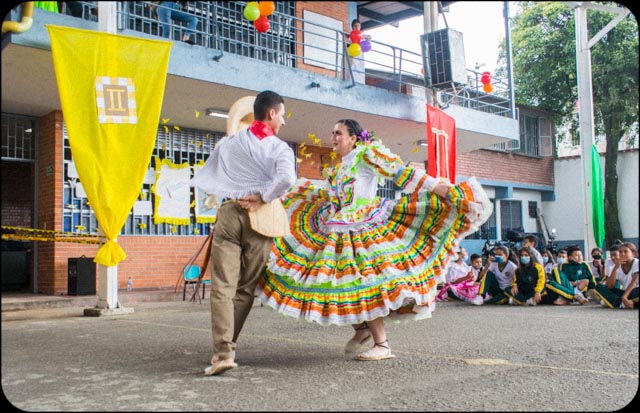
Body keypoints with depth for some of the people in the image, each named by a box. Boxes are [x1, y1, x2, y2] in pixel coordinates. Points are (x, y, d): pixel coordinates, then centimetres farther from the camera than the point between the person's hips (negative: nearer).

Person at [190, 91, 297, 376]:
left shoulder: (228, 143, 13)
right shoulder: (280, 148, 1)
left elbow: (206, 179, 18)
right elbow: (286, 179, -19)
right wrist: (262, 198, -7)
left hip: (229, 211, 2)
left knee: (223, 285, -3)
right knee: (246, 288, 10)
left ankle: (223, 352, -15)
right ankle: (228, 347, 15)